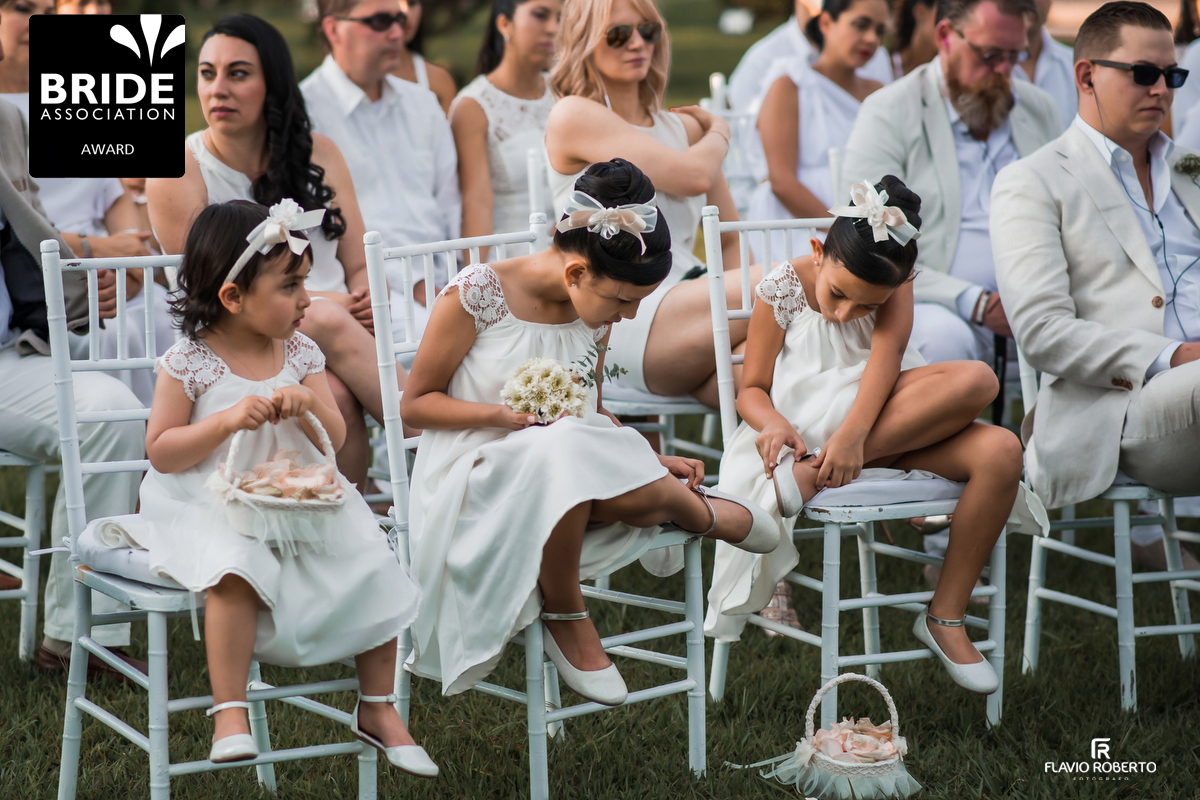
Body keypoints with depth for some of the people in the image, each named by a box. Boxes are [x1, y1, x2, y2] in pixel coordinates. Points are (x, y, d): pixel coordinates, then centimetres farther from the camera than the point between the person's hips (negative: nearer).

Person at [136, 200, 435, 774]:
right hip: (214, 507, -5)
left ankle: (376, 709, 9)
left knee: (372, 568, -9)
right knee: (237, 570, -35)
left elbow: (334, 440, 6)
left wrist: (309, 406, -16)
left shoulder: (301, 353, 6)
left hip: (298, 503, 5)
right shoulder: (188, 363, -8)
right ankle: (229, 713, -24)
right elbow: (160, 452, -8)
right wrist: (229, 419, -20)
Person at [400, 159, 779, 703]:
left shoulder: (596, 315, 6)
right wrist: (505, 414, -21)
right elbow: (414, 404, -6)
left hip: (569, 463, 5)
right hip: (473, 474, -4)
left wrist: (651, 462, 3)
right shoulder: (476, 295, -12)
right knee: (557, 454, -40)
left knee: (638, 496, -33)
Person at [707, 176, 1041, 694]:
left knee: (1000, 452, -26)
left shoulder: (894, 282, 2)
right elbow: (752, 388, -2)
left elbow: (888, 351, -16)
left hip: (893, 421, 4)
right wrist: (772, 423, -28)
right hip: (807, 424, -4)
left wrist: (854, 431, -34)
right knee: (974, 380, -26)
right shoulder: (782, 290, -5)